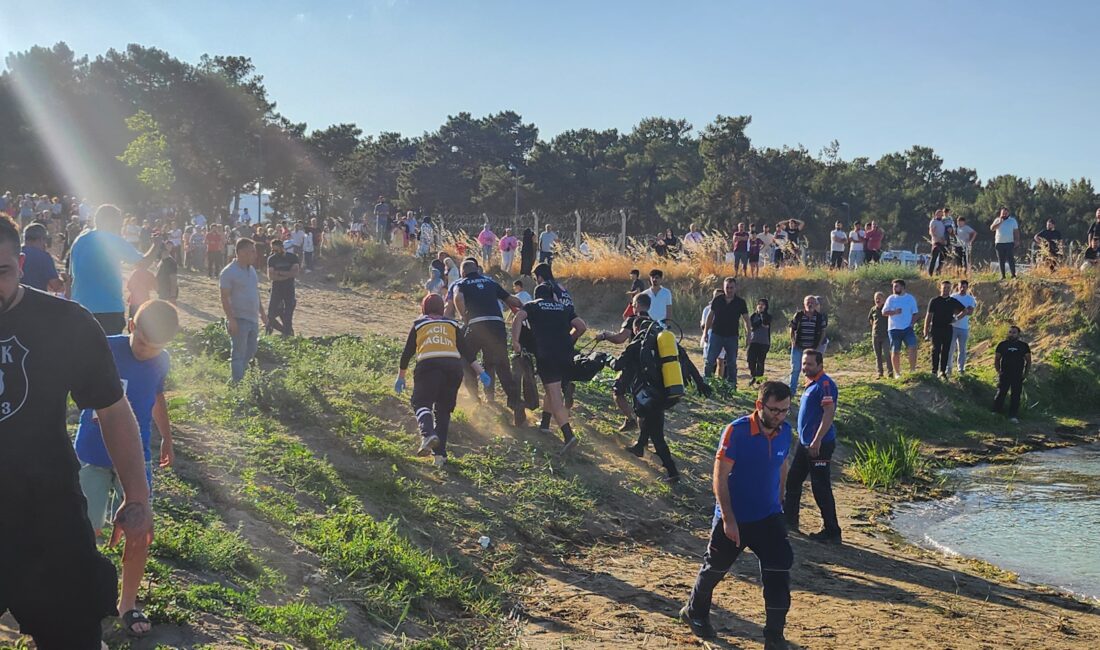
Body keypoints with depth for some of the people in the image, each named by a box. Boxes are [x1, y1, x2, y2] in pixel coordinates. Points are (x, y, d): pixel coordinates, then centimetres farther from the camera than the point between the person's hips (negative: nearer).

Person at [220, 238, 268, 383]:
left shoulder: (251, 270, 10)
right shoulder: (229, 272, -15)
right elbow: (224, 298, -17)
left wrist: (262, 312, 20)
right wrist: (231, 319, -22)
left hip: (252, 319, 8)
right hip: (239, 321, -8)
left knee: (250, 352, 16)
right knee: (239, 355, -2)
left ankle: (234, 378, 31)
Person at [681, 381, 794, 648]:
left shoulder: (785, 431, -6)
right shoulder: (736, 431, -22)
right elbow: (720, 478, -19)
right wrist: (728, 519, -22)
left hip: (769, 518, 4)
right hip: (733, 519, -4)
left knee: (779, 572, -6)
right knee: (716, 567, 15)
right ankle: (694, 612, 41)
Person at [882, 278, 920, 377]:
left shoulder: (910, 298, 5)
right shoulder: (891, 298, 4)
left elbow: (915, 313, 7)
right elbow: (884, 312, 0)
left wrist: (912, 323, -8)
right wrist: (894, 312, -17)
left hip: (907, 328, 0)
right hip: (894, 329, 0)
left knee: (913, 347, -16)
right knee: (896, 352, 3)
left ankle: (912, 370, -7)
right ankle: (897, 373, 12)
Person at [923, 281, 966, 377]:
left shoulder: (953, 301, 7)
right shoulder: (934, 301, 0)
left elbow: (964, 310, 19)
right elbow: (928, 316, 1)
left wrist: (957, 318, 5)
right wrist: (926, 330, -3)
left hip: (948, 329, 2)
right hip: (936, 329, -2)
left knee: (946, 351, 2)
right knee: (936, 350, -4)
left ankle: (943, 371, 7)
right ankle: (934, 371, 0)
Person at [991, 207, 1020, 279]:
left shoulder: (1013, 220, 6)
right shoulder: (997, 220, 8)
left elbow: (1016, 231, 6)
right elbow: (992, 228, -7)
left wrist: (1017, 240, -3)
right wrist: (1000, 222, -13)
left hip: (1009, 243, -2)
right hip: (999, 243, 2)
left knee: (1010, 259, -8)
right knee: (1001, 260, 4)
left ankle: (1013, 274, -5)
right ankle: (1002, 275, 9)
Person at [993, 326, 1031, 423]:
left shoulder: (1024, 346, 5)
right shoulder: (1002, 345, 4)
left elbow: (1028, 360, 9)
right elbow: (996, 359, 9)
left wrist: (1025, 374, 1)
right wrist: (998, 371, -2)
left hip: (1018, 376, 0)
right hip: (1004, 375, 0)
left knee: (1016, 396, 1)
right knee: (1000, 394, -2)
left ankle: (1013, 416, 5)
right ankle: (995, 412, 7)